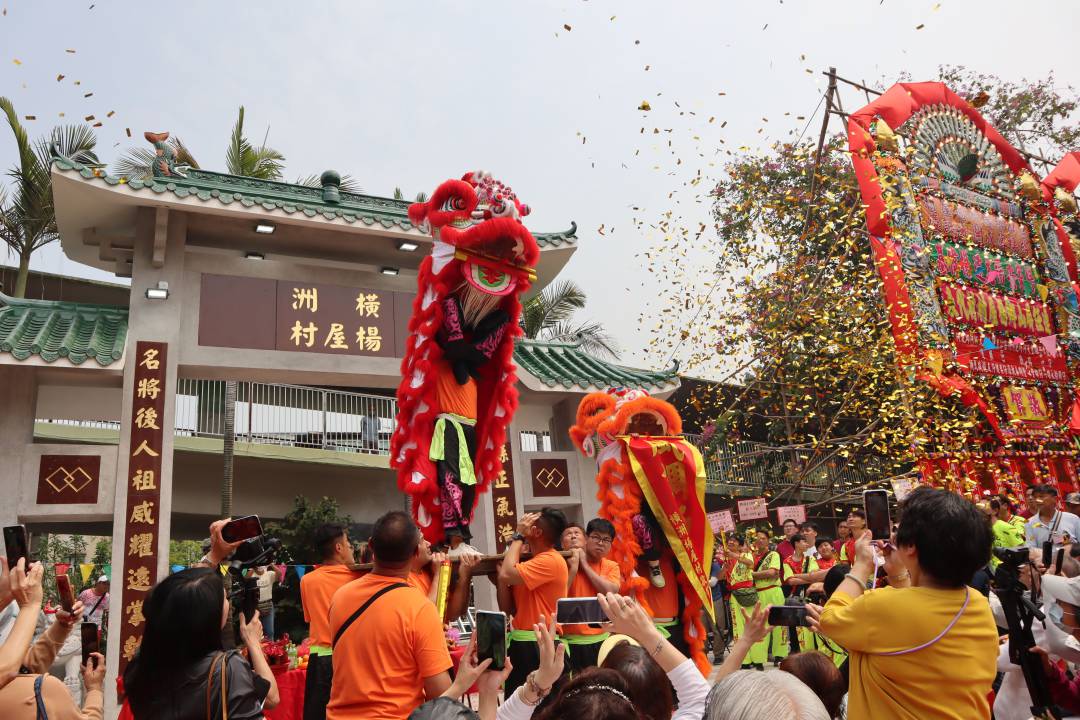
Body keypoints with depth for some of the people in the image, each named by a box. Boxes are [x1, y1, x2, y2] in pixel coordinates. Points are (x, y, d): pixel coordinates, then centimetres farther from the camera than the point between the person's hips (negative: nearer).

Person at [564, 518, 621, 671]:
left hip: (601, 638, 3)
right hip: (571, 640, -3)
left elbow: (610, 591, -14)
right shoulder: (567, 562, -4)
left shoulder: (612, 566, 5)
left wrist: (585, 564, -12)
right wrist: (573, 567, -18)